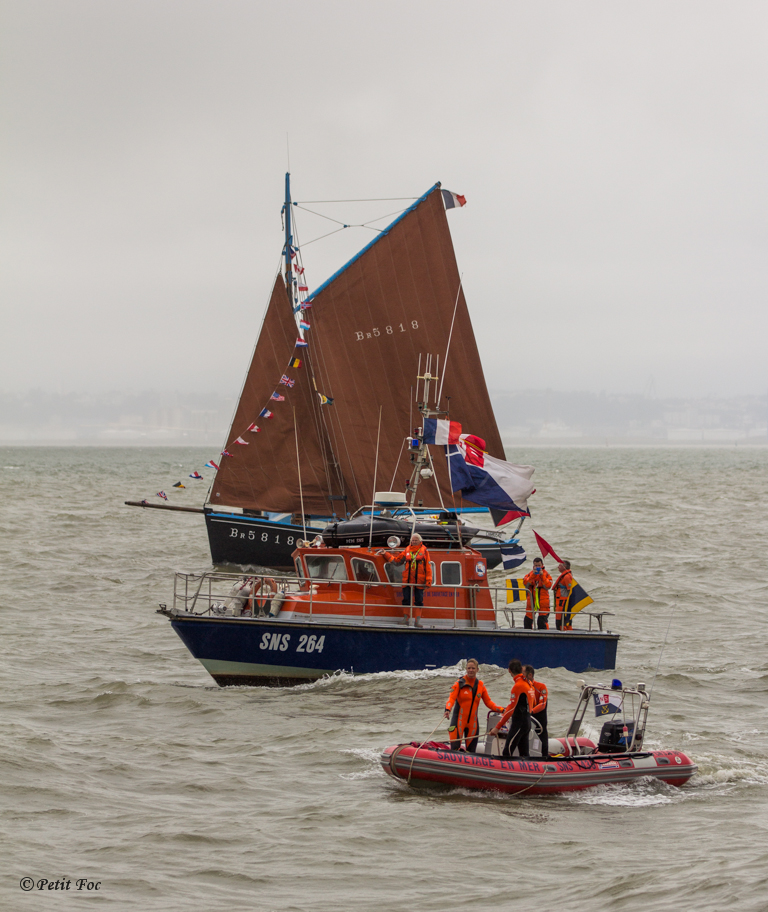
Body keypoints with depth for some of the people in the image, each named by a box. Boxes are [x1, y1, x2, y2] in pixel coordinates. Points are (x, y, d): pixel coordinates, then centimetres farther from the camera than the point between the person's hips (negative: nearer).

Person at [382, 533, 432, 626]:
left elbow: (428, 566, 1)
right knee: (406, 600, 1)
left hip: (419, 580, -2)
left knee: (419, 601, -1)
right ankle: (405, 619, 9)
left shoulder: (424, 551, 4)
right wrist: (386, 554, 20)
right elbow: (396, 560, 23)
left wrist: (428, 580, -6)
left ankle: (417, 621, 2)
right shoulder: (407, 550, 12)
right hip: (407, 579, 3)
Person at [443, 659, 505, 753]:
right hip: (459, 719, -4)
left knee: (471, 750, 5)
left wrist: (501, 710, -4)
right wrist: (448, 709, -33)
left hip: (473, 721, 4)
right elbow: (451, 698, -13)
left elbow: (488, 702, 10)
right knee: (455, 748, -14)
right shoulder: (460, 683, -3)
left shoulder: (480, 685, 8)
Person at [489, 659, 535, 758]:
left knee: (506, 753, -14)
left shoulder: (518, 686, -14)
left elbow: (511, 709, -17)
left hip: (519, 723, -9)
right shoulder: (527, 683, 12)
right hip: (527, 722, 9)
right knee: (524, 754, 10)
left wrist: (497, 727, -15)